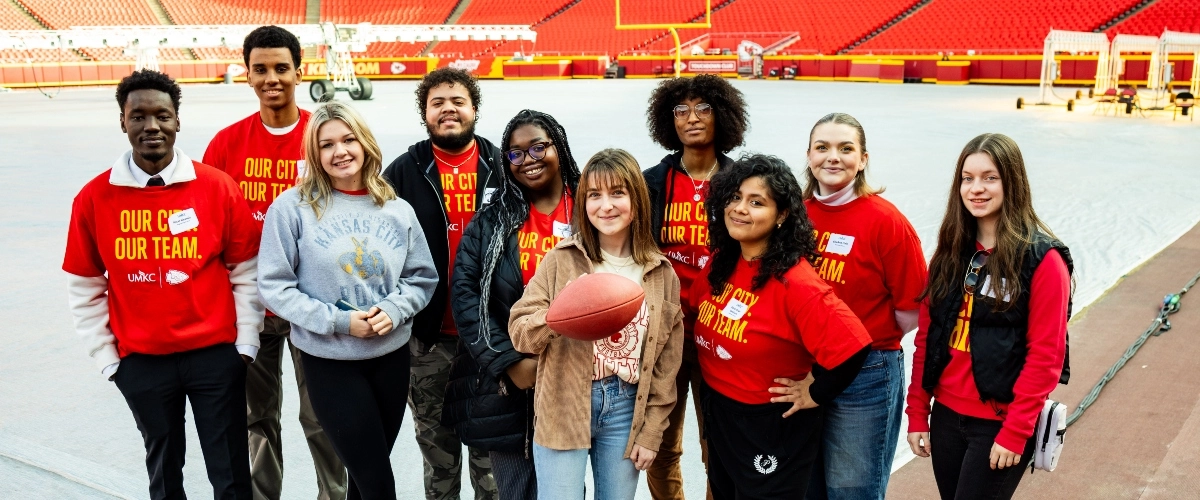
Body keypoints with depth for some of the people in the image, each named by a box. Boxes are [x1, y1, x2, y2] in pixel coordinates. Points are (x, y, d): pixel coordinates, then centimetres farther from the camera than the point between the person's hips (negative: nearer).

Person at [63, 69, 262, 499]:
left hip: (216, 353, -1)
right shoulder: (93, 198, -3)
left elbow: (246, 272, -1)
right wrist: (106, 358, 3)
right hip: (140, 361, 2)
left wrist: (245, 345, -3)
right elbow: (85, 289, 5)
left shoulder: (218, 187, -7)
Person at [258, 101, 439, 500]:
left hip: (392, 356, 4)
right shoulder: (293, 206, -9)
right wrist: (339, 320, -17)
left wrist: (394, 310, -13)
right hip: (329, 362, -4)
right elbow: (275, 286, -9)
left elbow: (423, 278, 7)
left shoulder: (397, 210, 2)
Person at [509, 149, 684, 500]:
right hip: (564, 409, -2)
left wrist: (651, 431, 2)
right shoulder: (561, 260, -4)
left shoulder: (661, 273, 2)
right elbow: (519, 331, -6)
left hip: (626, 409, 2)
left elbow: (667, 361, 5)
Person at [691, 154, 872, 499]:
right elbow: (696, 311, 16)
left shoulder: (794, 282, -26)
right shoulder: (721, 262, -2)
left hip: (773, 431, -7)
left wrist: (816, 394, -19)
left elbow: (852, 346, -32)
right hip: (718, 417, 8)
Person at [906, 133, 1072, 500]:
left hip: (999, 424, -5)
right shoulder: (950, 251, 6)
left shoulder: (1043, 259, -10)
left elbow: (1045, 355, -12)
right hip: (946, 415, 5)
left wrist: (1015, 432, -14)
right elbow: (927, 336, 6)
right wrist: (917, 413, 4)